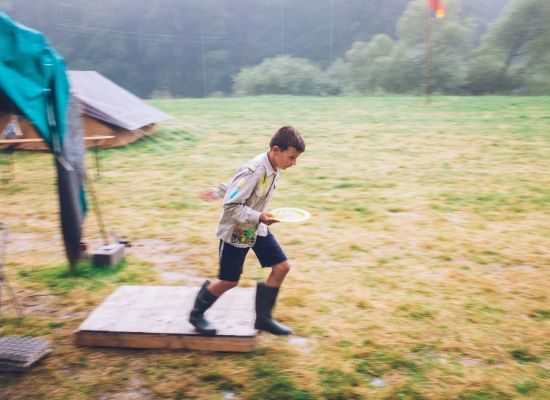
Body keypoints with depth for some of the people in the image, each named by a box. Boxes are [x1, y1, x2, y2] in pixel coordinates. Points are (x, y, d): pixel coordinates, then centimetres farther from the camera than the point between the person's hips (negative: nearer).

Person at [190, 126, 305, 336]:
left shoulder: (274, 168, -3)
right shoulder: (254, 171, -29)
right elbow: (231, 206, -26)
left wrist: (218, 192, 18)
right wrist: (258, 217, -33)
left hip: (257, 229, 8)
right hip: (235, 231, -8)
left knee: (281, 267, 1)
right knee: (229, 281, 4)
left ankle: (263, 317, 16)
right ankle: (196, 314, 29)